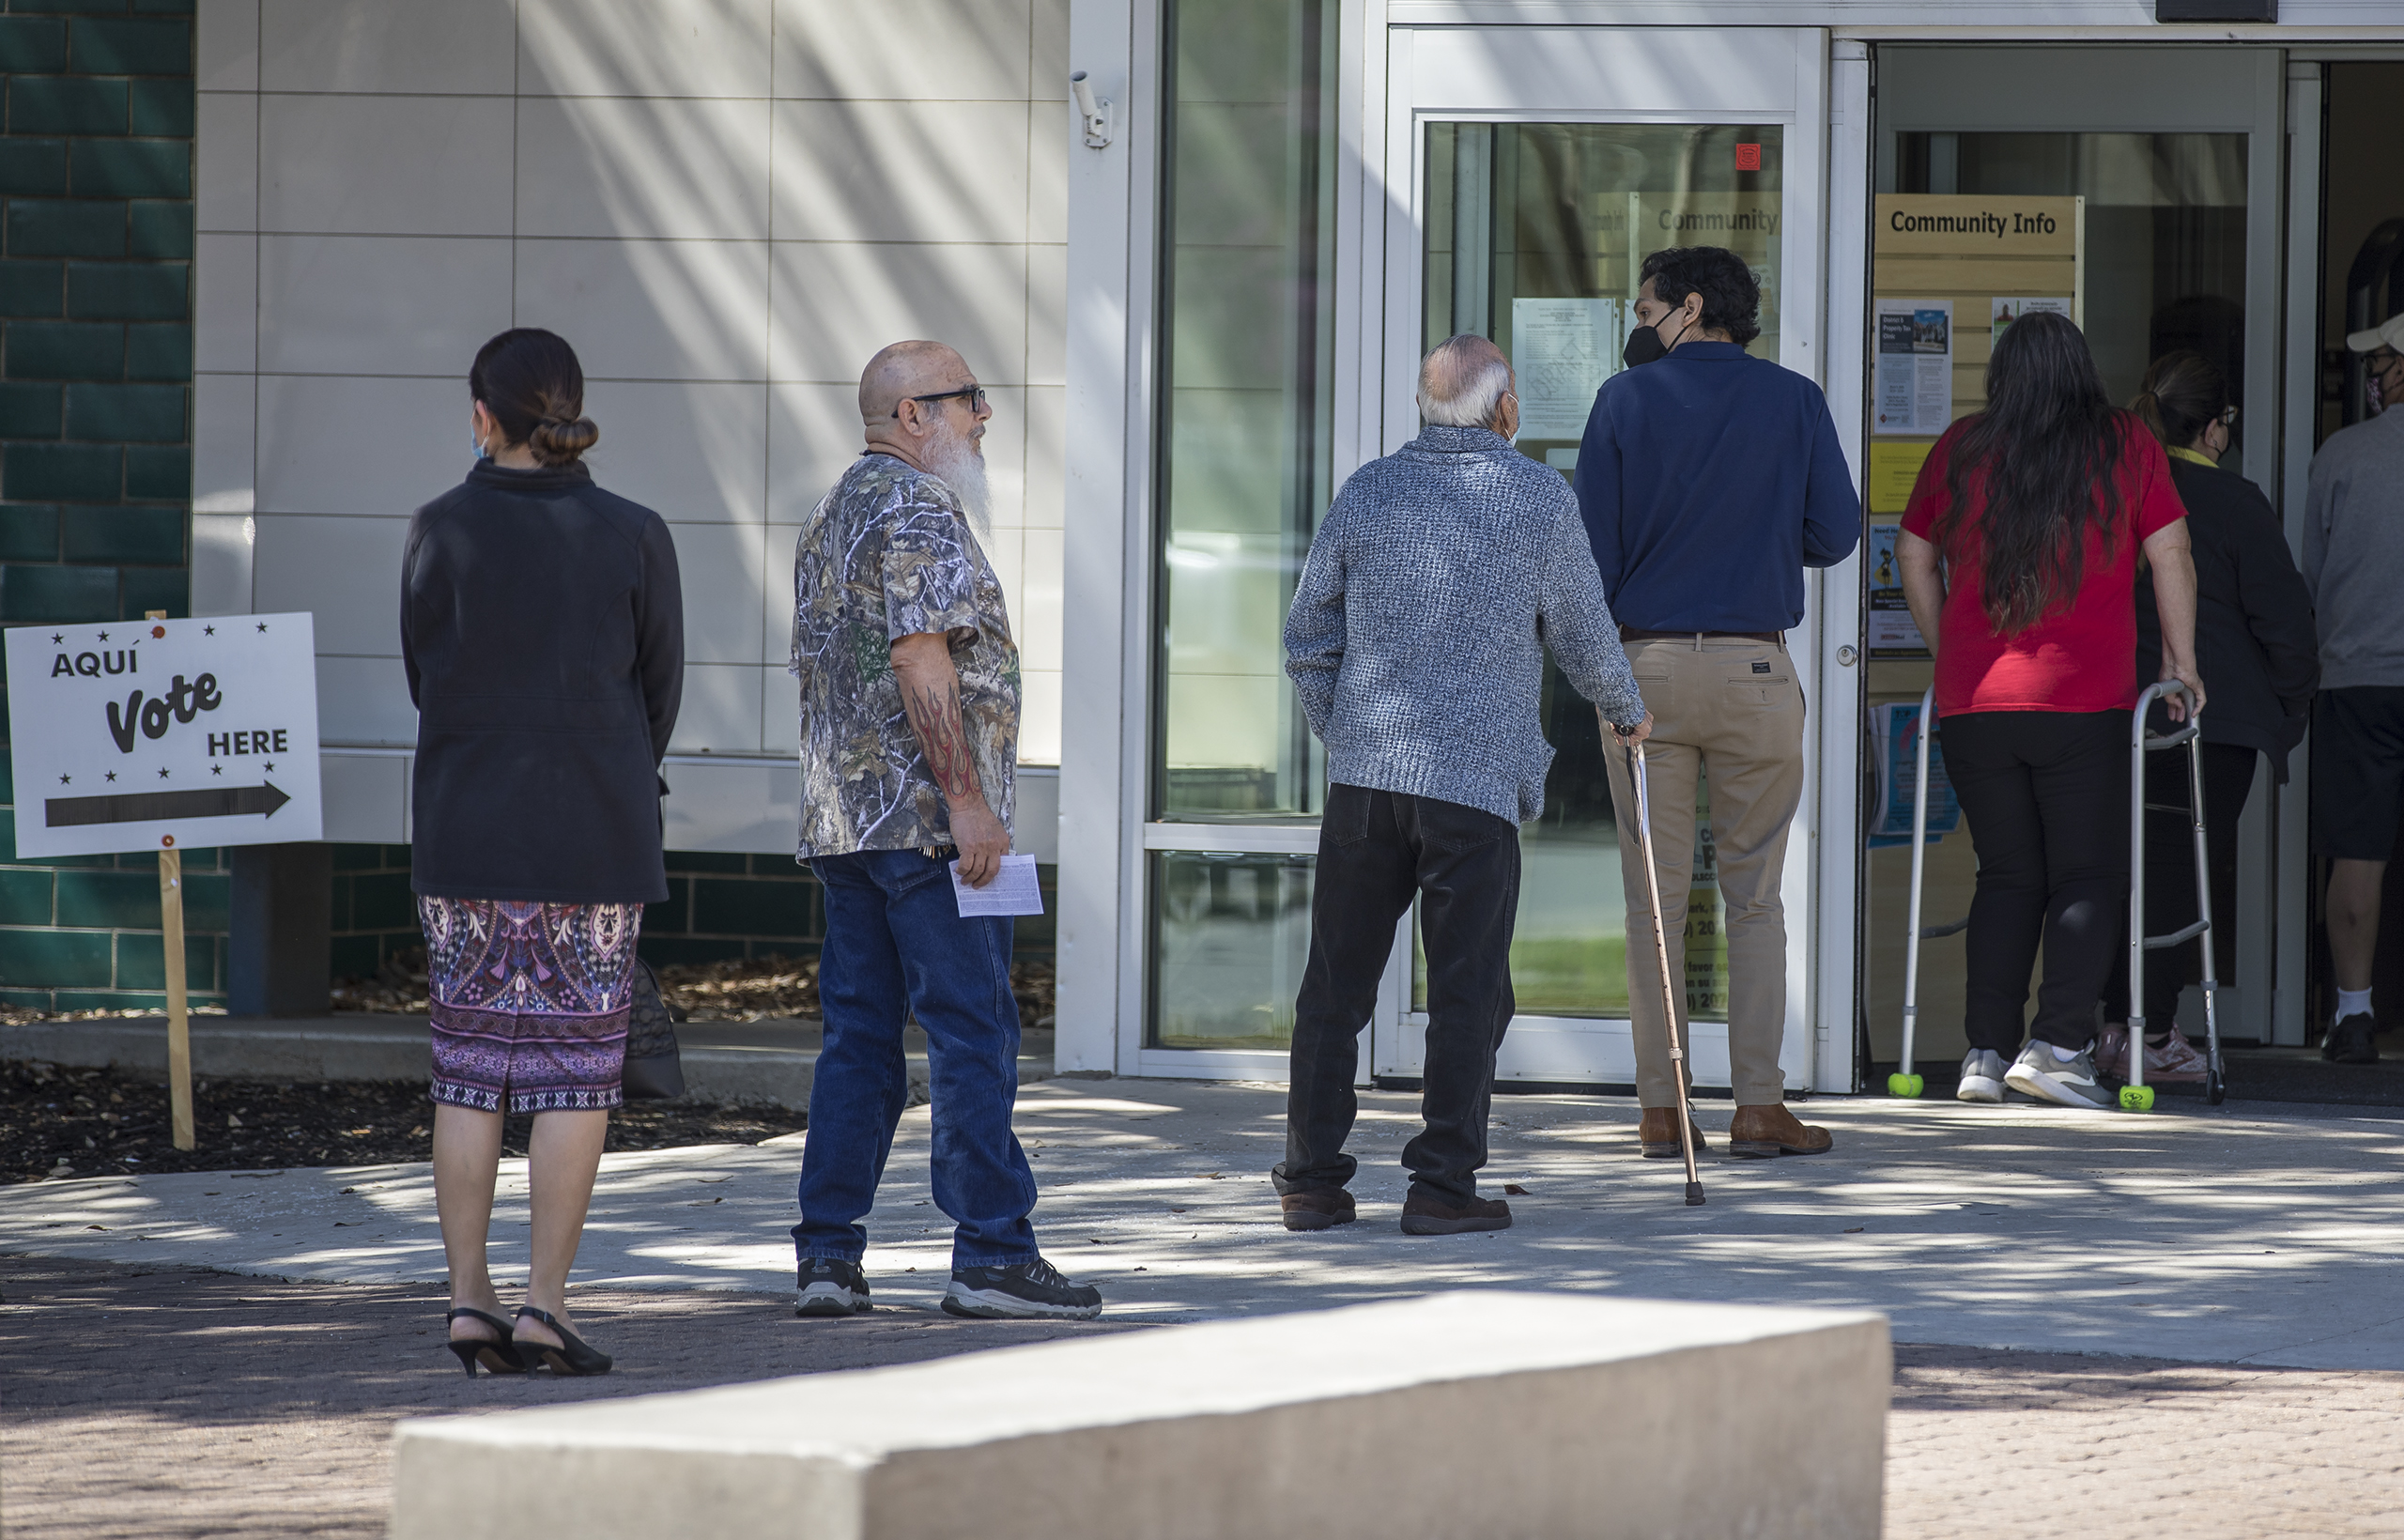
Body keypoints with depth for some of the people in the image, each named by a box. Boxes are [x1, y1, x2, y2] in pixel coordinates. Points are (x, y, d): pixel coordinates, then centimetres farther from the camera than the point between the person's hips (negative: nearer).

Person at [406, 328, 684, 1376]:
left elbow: (424, 675, 3)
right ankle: (545, 1306, -2)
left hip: (465, 835, 1)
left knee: (468, 1073, 9)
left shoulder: (443, 531, -5)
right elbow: (660, 690, 5)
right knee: (574, 1076, 3)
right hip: (596, 839, -1)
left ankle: (468, 1297, 6)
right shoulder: (634, 538, -3)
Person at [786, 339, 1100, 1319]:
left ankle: (827, 1257, 5)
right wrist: (966, 799, -20)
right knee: (973, 1033, -7)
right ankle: (991, 1255, -7)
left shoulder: (830, 517, 20)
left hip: (840, 822, 10)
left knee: (858, 1036, 9)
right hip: (925, 821, -10)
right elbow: (920, 659, -19)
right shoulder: (920, 509, -11)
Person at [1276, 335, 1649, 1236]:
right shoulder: (1540, 500, -2)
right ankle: (1442, 1186, 1)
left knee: (1336, 984, 8)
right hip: (1478, 781, -3)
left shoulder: (1367, 492, 6)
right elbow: (1583, 631, 7)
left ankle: (1311, 1181, 10)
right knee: (1467, 991, 3)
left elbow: (1308, 639, 10)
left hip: (1364, 770, 3)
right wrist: (1626, 713, 26)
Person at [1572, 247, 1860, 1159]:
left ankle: (1660, 1109, 2)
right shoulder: (1794, 401, 1)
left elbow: (1591, 541, -2)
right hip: (1755, 665, 0)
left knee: (1654, 896, 4)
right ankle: (1758, 1104, 1)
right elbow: (1834, 534, 3)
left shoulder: (1626, 400, -1)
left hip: (1646, 664, 0)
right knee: (1755, 896, 6)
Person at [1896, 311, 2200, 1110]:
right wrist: (2180, 661, 10)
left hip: (1972, 704, 3)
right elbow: (2170, 552, 0)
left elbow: (1914, 551, 15)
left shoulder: (1961, 449, 7)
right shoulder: (2125, 446, 0)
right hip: (2086, 703, -3)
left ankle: (1987, 1051, 5)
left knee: (2007, 877, 12)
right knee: (2089, 878, 3)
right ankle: (2059, 1045, -11)